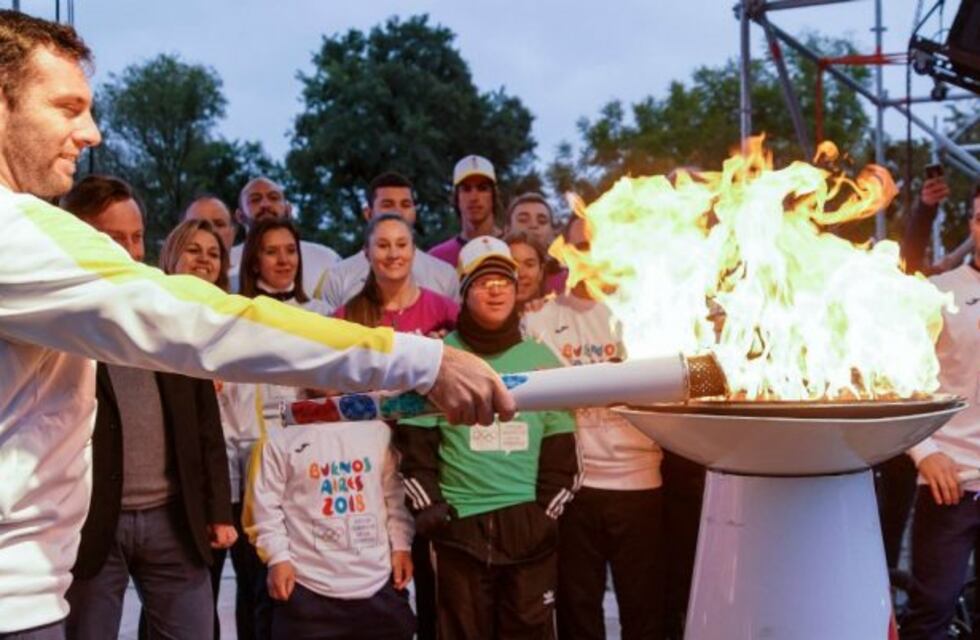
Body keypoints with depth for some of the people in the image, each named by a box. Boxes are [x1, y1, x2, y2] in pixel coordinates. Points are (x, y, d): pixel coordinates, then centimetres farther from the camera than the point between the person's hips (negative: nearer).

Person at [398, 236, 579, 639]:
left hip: (531, 528, 2)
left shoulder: (542, 359, 7)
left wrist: (547, 513, -1)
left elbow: (561, 450, 8)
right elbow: (414, 444, 1)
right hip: (460, 528, -1)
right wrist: (430, 511, -6)